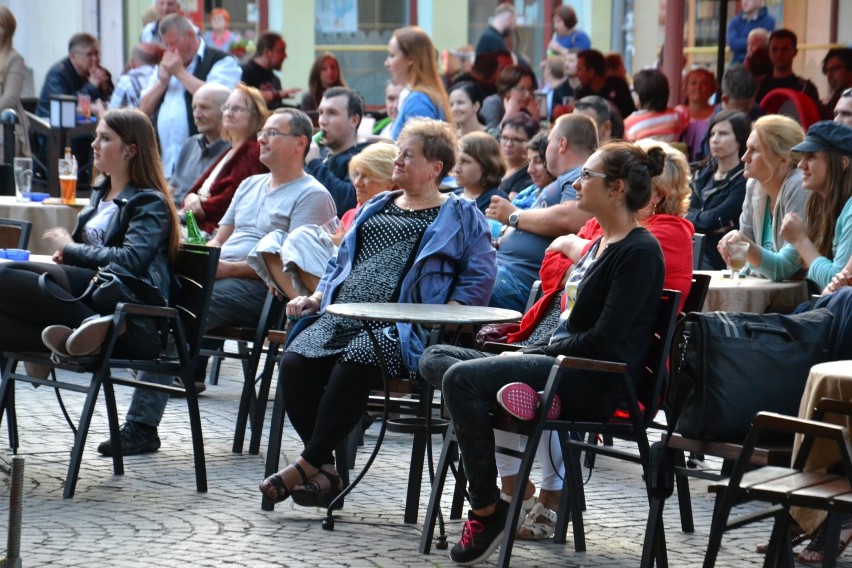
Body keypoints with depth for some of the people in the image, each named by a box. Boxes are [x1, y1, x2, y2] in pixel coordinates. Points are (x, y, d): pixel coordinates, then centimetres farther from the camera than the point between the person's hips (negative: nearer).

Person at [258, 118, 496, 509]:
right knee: (294, 362, -24)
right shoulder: (376, 207, 29)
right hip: (341, 315, 6)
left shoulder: (459, 216, 11)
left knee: (355, 361, -37)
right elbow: (341, 260, 32)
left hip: (399, 326, -6)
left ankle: (307, 464, -26)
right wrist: (316, 298, 13)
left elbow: (480, 276, 0)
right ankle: (325, 470, -18)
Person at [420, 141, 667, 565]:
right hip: (561, 366, 10)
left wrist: (535, 353, -12)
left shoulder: (639, 252, -11)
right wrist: (527, 352, 6)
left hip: (594, 383, -10)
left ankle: (486, 511, -16)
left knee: (462, 378, -26)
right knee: (436, 358, 2)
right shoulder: (601, 243, 19)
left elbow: (605, 339, -18)